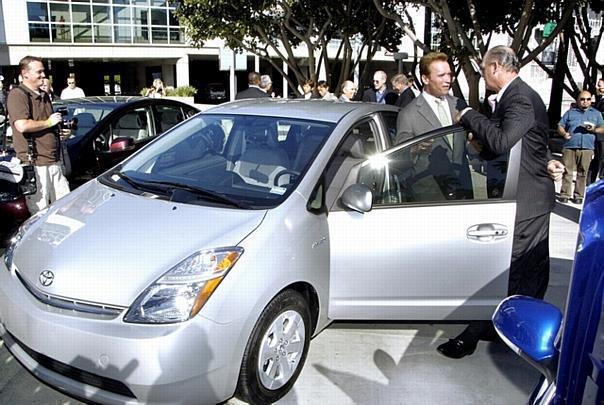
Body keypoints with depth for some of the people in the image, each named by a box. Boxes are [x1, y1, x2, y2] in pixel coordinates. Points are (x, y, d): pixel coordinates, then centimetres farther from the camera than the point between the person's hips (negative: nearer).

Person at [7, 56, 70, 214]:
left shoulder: (44, 95, 20)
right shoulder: (18, 94, -10)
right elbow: (22, 126, -23)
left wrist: (60, 128, 17)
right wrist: (48, 123, -12)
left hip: (54, 160, 9)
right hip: (35, 163, -9)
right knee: (40, 211, -4)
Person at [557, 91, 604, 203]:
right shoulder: (570, 112, 15)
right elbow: (560, 126, 11)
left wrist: (594, 129, -7)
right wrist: (564, 134, -10)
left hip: (587, 148, 1)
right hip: (569, 147, 0)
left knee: (582, 173, 0)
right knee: (567, 171, -3)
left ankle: (578, 195, 6)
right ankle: (565, 194, 3)